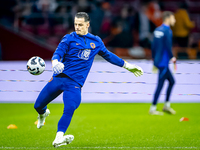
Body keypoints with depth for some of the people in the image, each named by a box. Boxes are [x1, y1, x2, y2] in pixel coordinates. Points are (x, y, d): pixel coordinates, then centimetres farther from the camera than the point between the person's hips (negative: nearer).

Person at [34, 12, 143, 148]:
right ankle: (43, 114, 42)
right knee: (38, 105, 5)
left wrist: (127, 65, 31)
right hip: (59, 77, 0)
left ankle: (58, 139, -27)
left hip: (75, 83, 0)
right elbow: (57, 53, -9)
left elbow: (108, 55, 28)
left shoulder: (96, 41, 13)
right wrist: (55, 63, -33)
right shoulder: (69, 38, 3)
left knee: (69, 109, -25)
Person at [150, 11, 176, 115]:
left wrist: (154, 58, 18)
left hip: (158, 60, 9)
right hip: (163, 62, -9)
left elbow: (153, 45, 12)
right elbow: (168, 46, -17)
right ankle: (152, 109, 2)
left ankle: (167, 105, 20)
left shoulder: (157, 30, 10)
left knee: (172, 81, 17)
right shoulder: (167, 31, -14)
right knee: (160, 85, -3)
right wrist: (172, 57, -3)